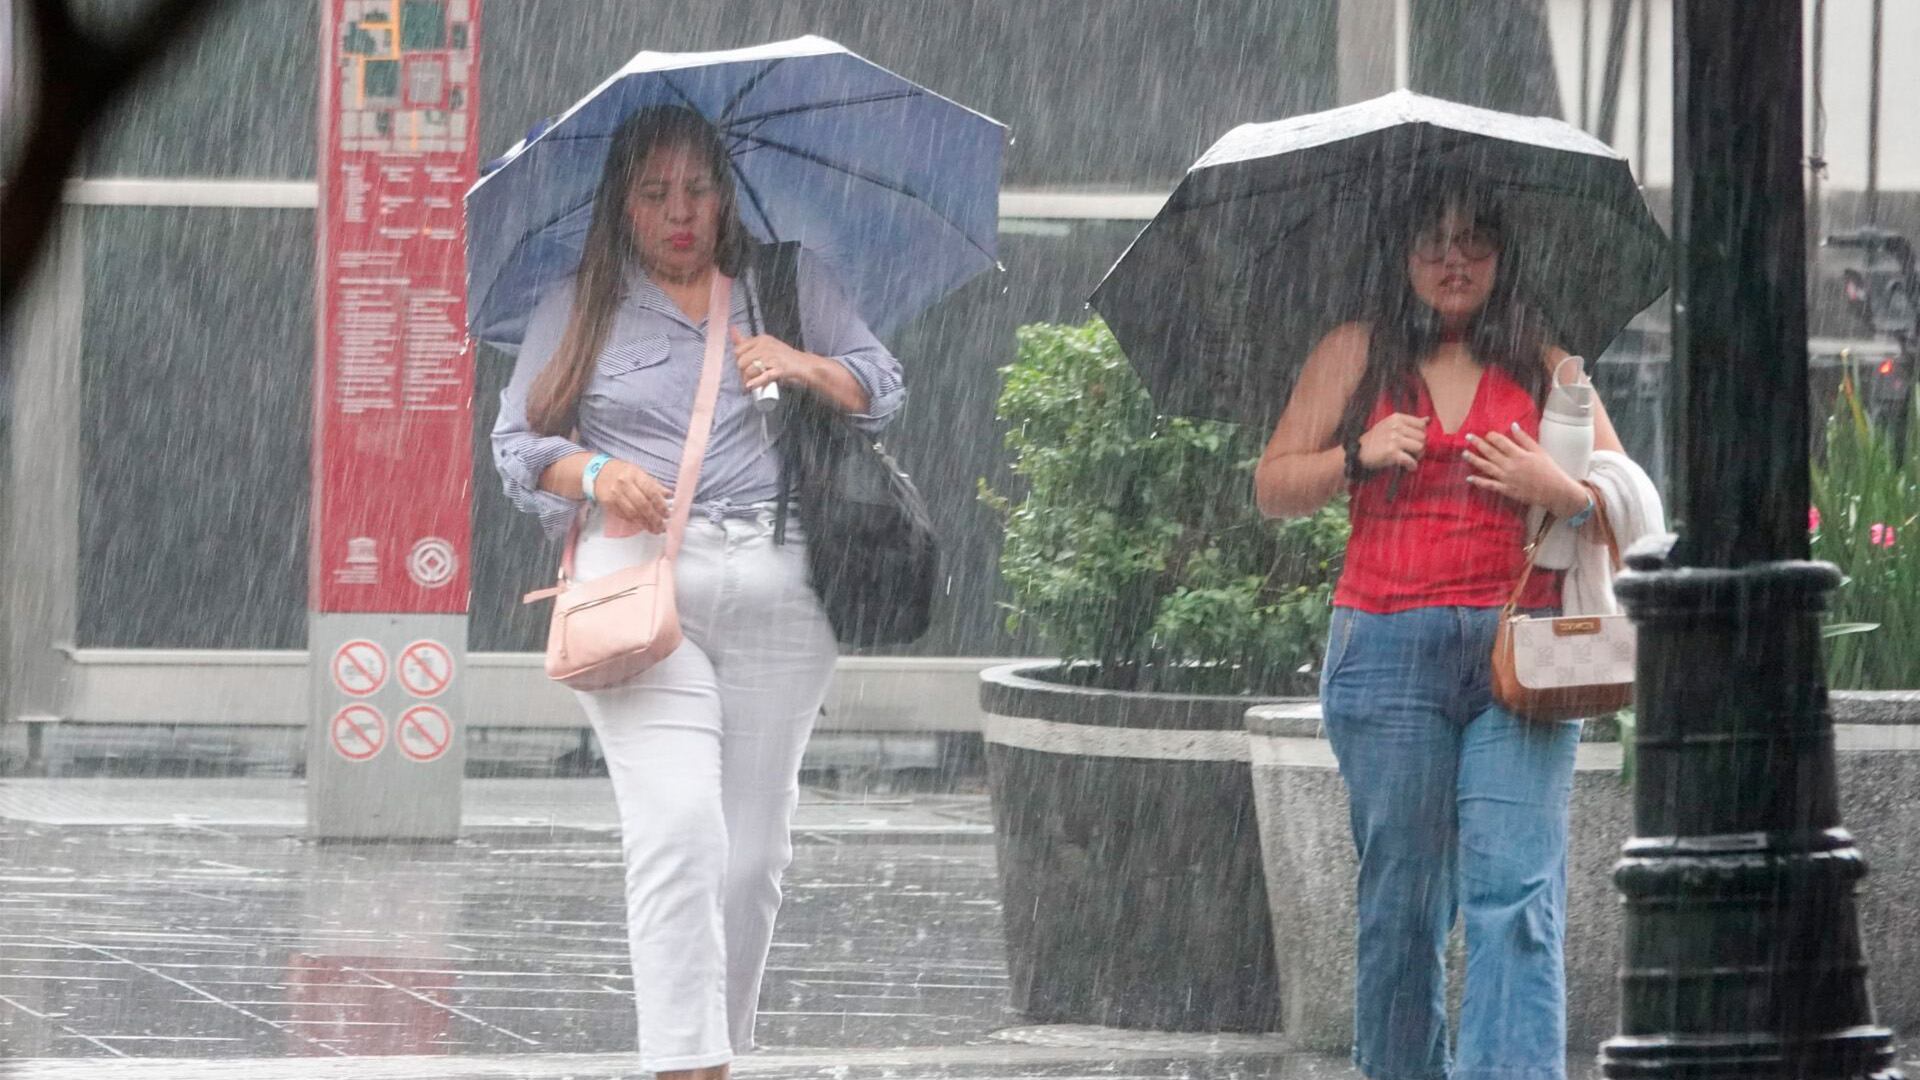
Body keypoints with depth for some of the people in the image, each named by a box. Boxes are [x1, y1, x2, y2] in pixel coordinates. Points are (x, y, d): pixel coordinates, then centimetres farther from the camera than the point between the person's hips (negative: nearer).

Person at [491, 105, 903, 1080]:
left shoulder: (788, 285, 16)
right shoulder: (576, 311, 12)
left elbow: (883, 389, 18)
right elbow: (517, 443, 11)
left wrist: (806, 368, -2)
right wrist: (594, 473, -9)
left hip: (774, 592, 3)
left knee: (754, 848, 2)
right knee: (677, 826, -19)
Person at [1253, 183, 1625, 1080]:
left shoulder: (1544, 365, 13)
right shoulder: (1354, 356, 14)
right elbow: (1273, 488, 13)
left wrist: (1560, 493, -8)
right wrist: (1357, 456, -5)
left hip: (1519, 650, -1)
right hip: (1388, 651, 1)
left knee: (1515, 889, -13)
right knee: (1400, 893, 0)